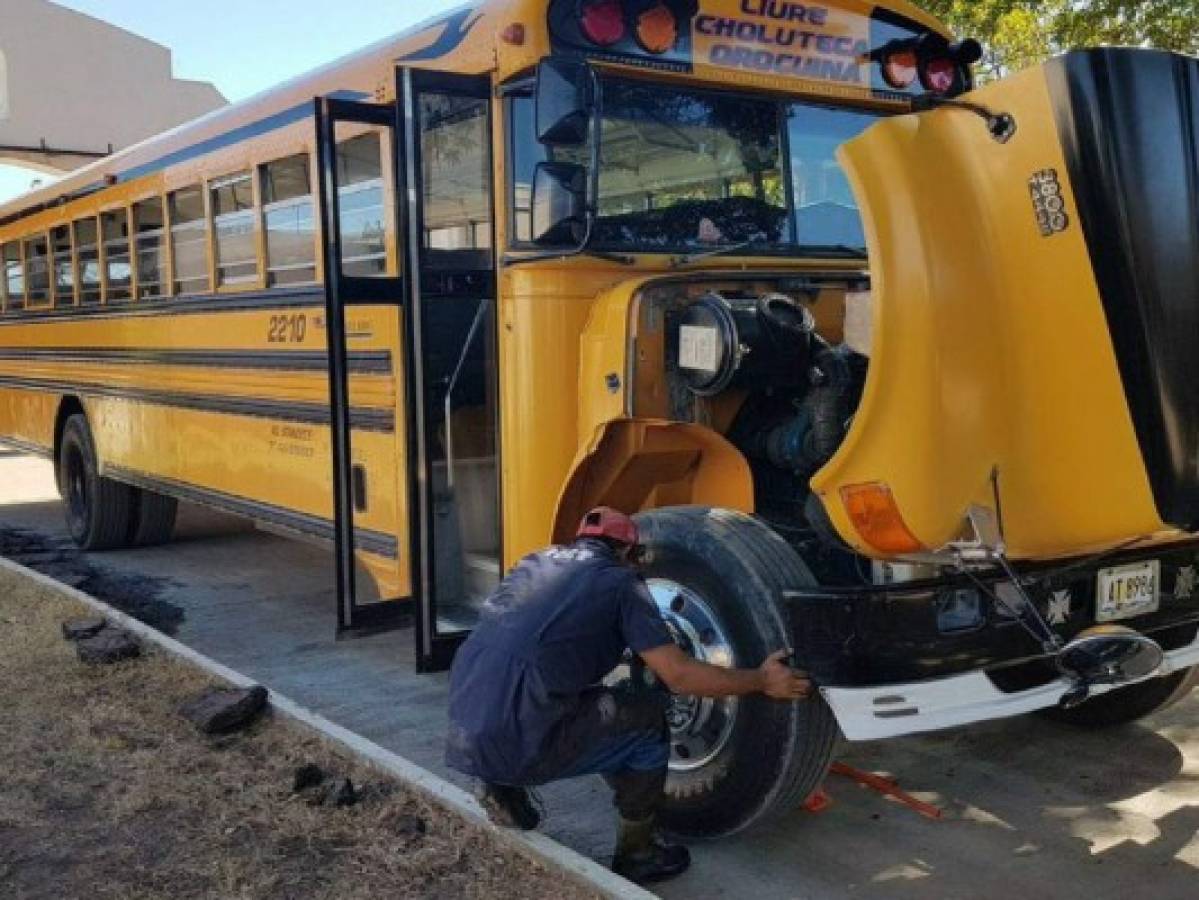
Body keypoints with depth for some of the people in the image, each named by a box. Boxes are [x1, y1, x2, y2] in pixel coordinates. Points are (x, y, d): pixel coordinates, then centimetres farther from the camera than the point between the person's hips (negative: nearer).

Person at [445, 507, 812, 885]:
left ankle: (506, 788, 17)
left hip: (465, 735, 7)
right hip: (521, 741, -7)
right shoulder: (617, 580, 3)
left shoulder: (534, 562, 21)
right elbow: (679, 675, -2)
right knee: (650, 716, 12)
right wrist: (762, 680, 11)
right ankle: (636, 851, 21)